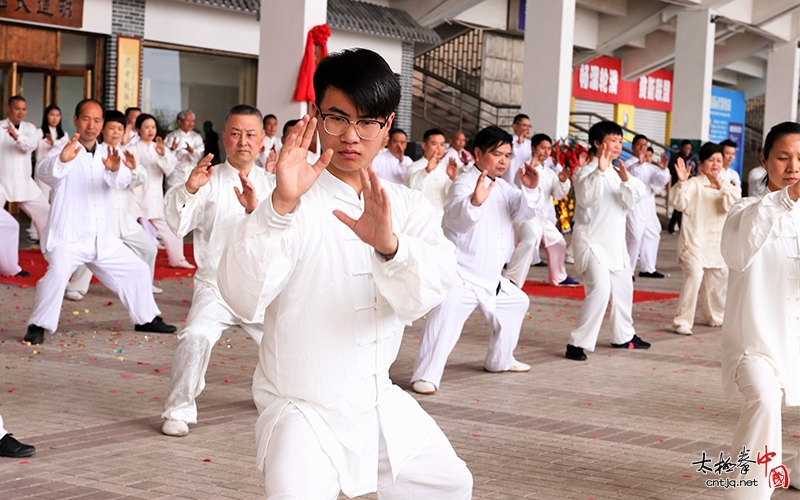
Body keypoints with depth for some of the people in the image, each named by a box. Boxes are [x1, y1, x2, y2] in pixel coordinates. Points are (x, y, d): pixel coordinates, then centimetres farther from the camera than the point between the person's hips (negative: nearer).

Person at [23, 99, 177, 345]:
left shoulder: (107, 154, 9)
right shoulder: (63, 151, -7)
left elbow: (122, 180, -11)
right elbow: (46, 172, -30)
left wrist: (115, 169, -36)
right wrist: (62, 160, -53)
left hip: (103, 239, 6)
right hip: (68, 237, -6)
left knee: (137, 270, 13)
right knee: (58, 272, -31)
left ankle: (146, 318, 33)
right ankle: (38, 325, -17)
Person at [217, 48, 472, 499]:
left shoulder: (407, 206, 1)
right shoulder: (298, 205, -15)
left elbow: (428, 292, -18)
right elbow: (245, 296, -30)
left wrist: (389, 243, -39)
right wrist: (281, 206, -44)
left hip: (380, 403, 6)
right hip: (304, 410, -6)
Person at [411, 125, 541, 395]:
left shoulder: (502, 187, 11)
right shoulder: (465, 183, -17)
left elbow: (524, 212, 2)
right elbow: (456, 219, -35)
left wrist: (530, 190, -19)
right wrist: (475, 201, -57)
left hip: (491, 278, 10)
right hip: (460, 276, -9)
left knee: (516, 303, 25)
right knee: (445, 317, -29)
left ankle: (500, 360, 41)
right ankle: (425, 375, -24)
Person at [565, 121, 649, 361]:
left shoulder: (616, 172, 11)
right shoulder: (586, 172, -12)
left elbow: (630, 202, 0)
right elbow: (585, 198, -29)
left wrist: (627, 180, -18)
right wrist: (600, 170, -38)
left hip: (615, 241, 9)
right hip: (591, 240, -9)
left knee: (623, 288, 20)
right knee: (600, 290, -22)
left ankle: (623, 336, 39)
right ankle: (577, 343, -16)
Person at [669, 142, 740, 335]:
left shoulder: (726, 186, 10)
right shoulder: (694, 183, -7)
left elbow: (731, 205, -8)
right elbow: (679, 202, -20)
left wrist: (721, 187, -22)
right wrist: (681, 182, -33)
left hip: (716, 243, 6)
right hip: (694, 241, -6)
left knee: (717, 280, 17)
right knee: (694, 278, -20)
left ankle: (715, 316, 38)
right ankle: (682, 321, -15)